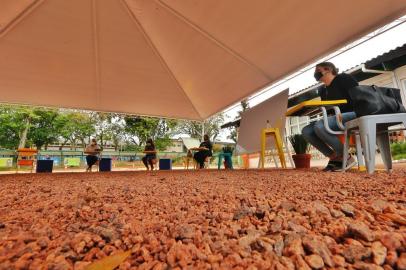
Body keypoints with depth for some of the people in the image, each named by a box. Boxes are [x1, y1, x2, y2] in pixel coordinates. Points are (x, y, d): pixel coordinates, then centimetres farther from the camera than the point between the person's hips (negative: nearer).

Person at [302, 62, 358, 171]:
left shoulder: (343, 78, 0)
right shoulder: (323, 90, 21)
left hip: (352, 114, -7)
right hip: (337, 117, 7)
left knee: (319, 126, -34)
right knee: (306, 131, -11)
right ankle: (334, 158, -8)